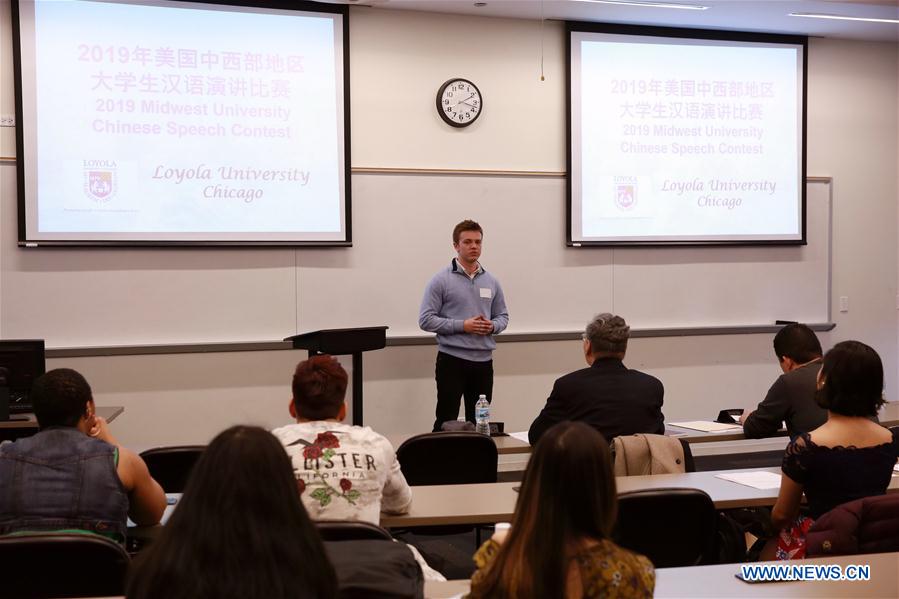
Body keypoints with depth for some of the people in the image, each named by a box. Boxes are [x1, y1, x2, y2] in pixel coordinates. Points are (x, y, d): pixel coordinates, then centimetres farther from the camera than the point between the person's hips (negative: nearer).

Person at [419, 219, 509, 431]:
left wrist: (492, 326, -7)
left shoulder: (491, 282, 9)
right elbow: (426, 320, -10)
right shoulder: (441, 280, -5)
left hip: (483, 361, 5)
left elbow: (503, 316, 16)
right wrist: (462, 325, -17)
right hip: (452, 360, -5)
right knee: (446, 422, -1)